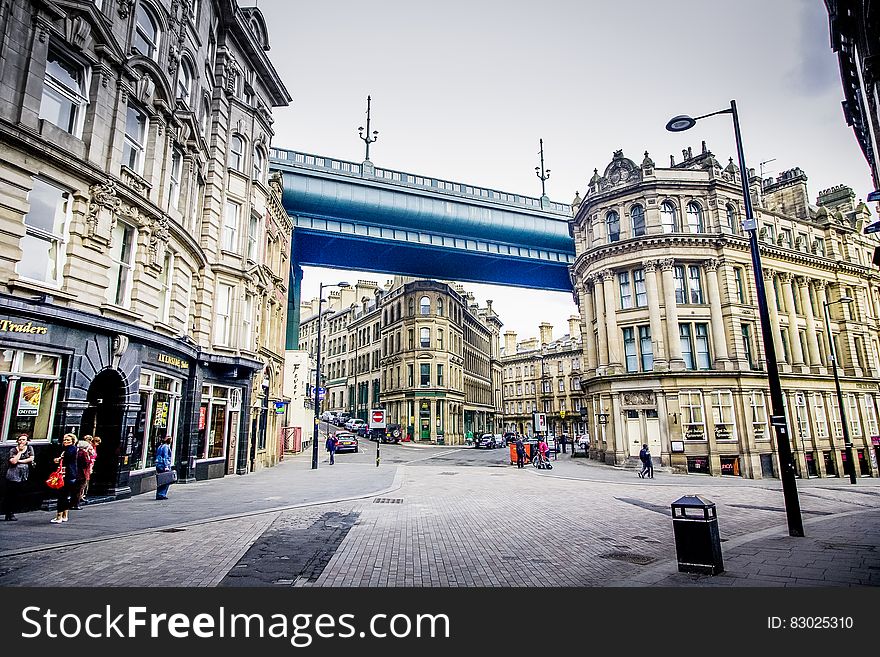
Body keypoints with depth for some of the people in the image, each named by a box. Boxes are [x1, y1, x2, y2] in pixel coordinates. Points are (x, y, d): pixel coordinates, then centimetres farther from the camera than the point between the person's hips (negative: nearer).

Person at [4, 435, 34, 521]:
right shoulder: (13, 450, 1)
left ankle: (12, 513, 12)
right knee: (9, 495, -1)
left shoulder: (29, 448, 10)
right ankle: (7, 514, 7)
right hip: (12, 476, -2)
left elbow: (31, 459, -1)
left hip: (23, 476, 2)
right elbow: (13, 461, -13)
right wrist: (20, 451, -10)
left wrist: (19, 461, -8)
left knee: (17, 496, 5)